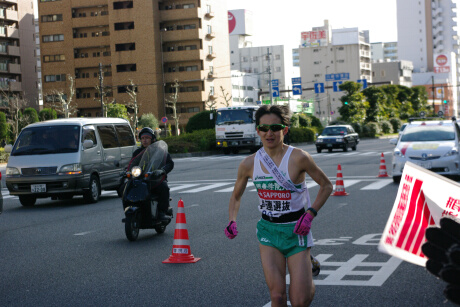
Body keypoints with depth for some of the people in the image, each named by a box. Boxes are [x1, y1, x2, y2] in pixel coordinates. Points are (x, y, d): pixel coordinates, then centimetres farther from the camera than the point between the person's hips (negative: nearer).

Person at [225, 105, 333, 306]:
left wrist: (310, 214, -14)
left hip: (296, 230, -2)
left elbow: (326, 186, -2)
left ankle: (308, 273, 32)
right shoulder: (249, 164, -4)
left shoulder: (298, 158, -15)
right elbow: (236, 196, 12)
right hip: (268, 231, 2)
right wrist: (232, 221, -5)